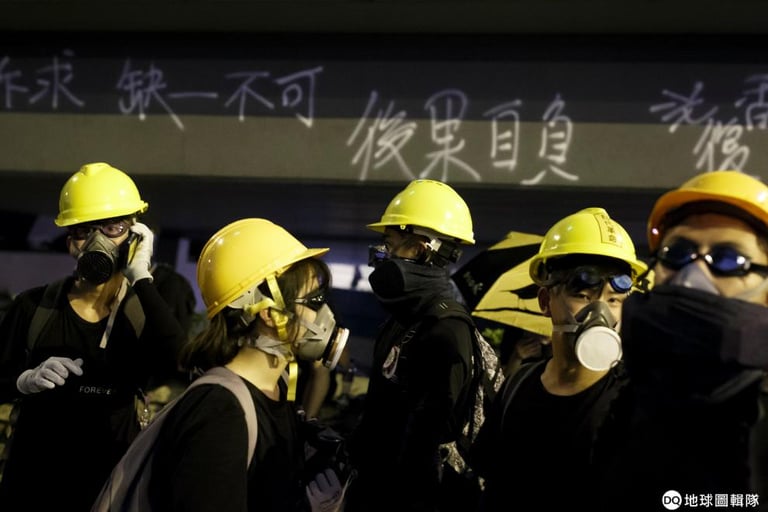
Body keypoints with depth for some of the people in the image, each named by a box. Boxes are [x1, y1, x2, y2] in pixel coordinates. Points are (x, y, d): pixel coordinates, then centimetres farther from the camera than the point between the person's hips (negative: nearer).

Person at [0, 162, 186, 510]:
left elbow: (180, 367, -26)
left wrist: (141, 278, -21)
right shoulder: (34, 306, -2)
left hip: (113, 477, 0)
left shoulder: (146, 309, -5)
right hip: (34, 475, 1)